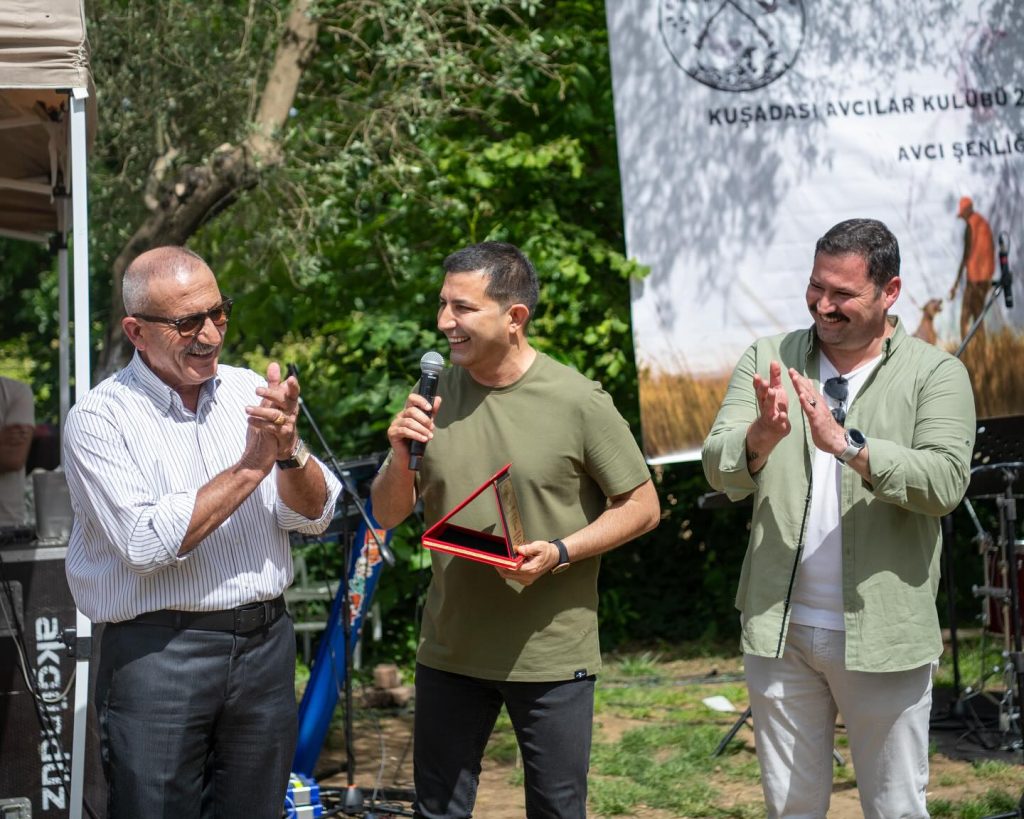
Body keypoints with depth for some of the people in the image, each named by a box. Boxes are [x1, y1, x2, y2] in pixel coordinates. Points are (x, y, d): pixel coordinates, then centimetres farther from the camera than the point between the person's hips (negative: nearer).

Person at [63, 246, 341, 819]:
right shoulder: (101, 418, -7)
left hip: (265, 641, 4)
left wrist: (289, 449, -17)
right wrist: (250, 467, -18)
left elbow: (313, 517, 2)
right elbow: (147, 543, -19)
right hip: (158, 654, -4)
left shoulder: (250, 394, 6)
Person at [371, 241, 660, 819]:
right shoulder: (435, 396, 1)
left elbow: (642, 507, -4)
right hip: (449, 651, 4)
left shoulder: (577, 401, -11)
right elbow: (388, 515, 7)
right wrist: (402, 456, -14)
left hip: (552, 656, -3)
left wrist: (560, 552, -19)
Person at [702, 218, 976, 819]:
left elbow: (946, 482, -19)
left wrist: (847, 444, -29)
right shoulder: (769, 361, 4)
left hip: (883, 636, -2)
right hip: (779, 629, 3)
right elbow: (719, 471, -7)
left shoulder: (936, 374, -3)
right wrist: (762, 437, -29)